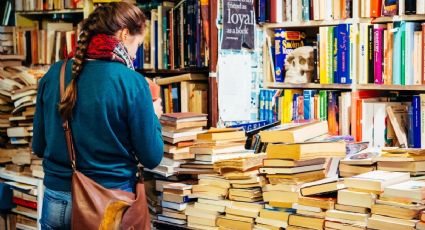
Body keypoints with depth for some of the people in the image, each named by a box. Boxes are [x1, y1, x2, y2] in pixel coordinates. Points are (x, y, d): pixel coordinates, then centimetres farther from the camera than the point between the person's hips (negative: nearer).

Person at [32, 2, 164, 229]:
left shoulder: (54, 74, -1)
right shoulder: (131, 82, -14)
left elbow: (39, 147, 6)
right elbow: (151, 158, -8)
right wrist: (153, 115, 9)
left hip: (56, 202, 4)